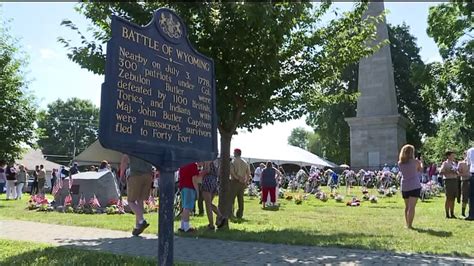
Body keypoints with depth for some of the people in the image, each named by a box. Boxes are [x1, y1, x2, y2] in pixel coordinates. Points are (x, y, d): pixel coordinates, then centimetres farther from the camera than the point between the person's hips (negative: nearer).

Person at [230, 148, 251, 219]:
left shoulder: (233, 161, -4)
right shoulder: (245, 163, 12)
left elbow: (231, 172, -16)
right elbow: (248, 174, 11)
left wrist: (238, 178, -10)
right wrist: (246, 182, 11)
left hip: (234, 181, -5)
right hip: (242, 183, 5)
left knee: (231, 198, -3)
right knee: (240, 199, 9)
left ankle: (230, 213, -9)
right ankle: (240, 214, 13)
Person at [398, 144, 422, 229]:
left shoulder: (400, 163, 1)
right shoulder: (415, 162, -8)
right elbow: (420, 170, 8)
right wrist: (421, 163, 29)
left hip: (404, 186, 4)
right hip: (414, 186, -4)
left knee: (407, 207, 16)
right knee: (411, 207, -6)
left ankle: (407, 224, 22)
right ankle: (409, 225, -9)